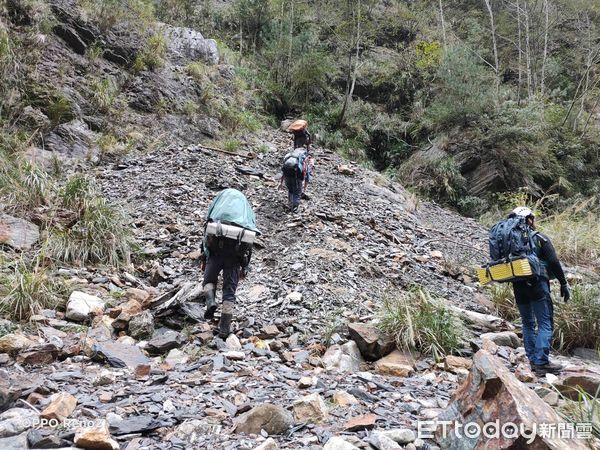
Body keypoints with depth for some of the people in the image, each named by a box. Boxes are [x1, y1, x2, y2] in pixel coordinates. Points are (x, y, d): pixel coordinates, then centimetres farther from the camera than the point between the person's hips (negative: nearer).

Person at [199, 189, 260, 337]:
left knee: (209, 279, 20)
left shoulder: (218, 202, 23)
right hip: (237, 252, 1)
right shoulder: (247, 210, 26)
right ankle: (224, 328, 7)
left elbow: (206, 232, 15)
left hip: (217, 248, -1)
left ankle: (211, 302, -8)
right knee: (229, 290, 10)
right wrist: (245, 266, 24)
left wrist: (203, 258, 18)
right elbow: (250, 243, 20)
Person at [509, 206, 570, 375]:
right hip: (537, 284, -5)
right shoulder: (539, 238, -2)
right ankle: (541, 362, -12)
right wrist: (564, 284, -2)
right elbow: (554, 263, -7)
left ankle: (533, 360, 16)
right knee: (545, 324, -4)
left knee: (527, 323, 16)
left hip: (518, 287, 5)